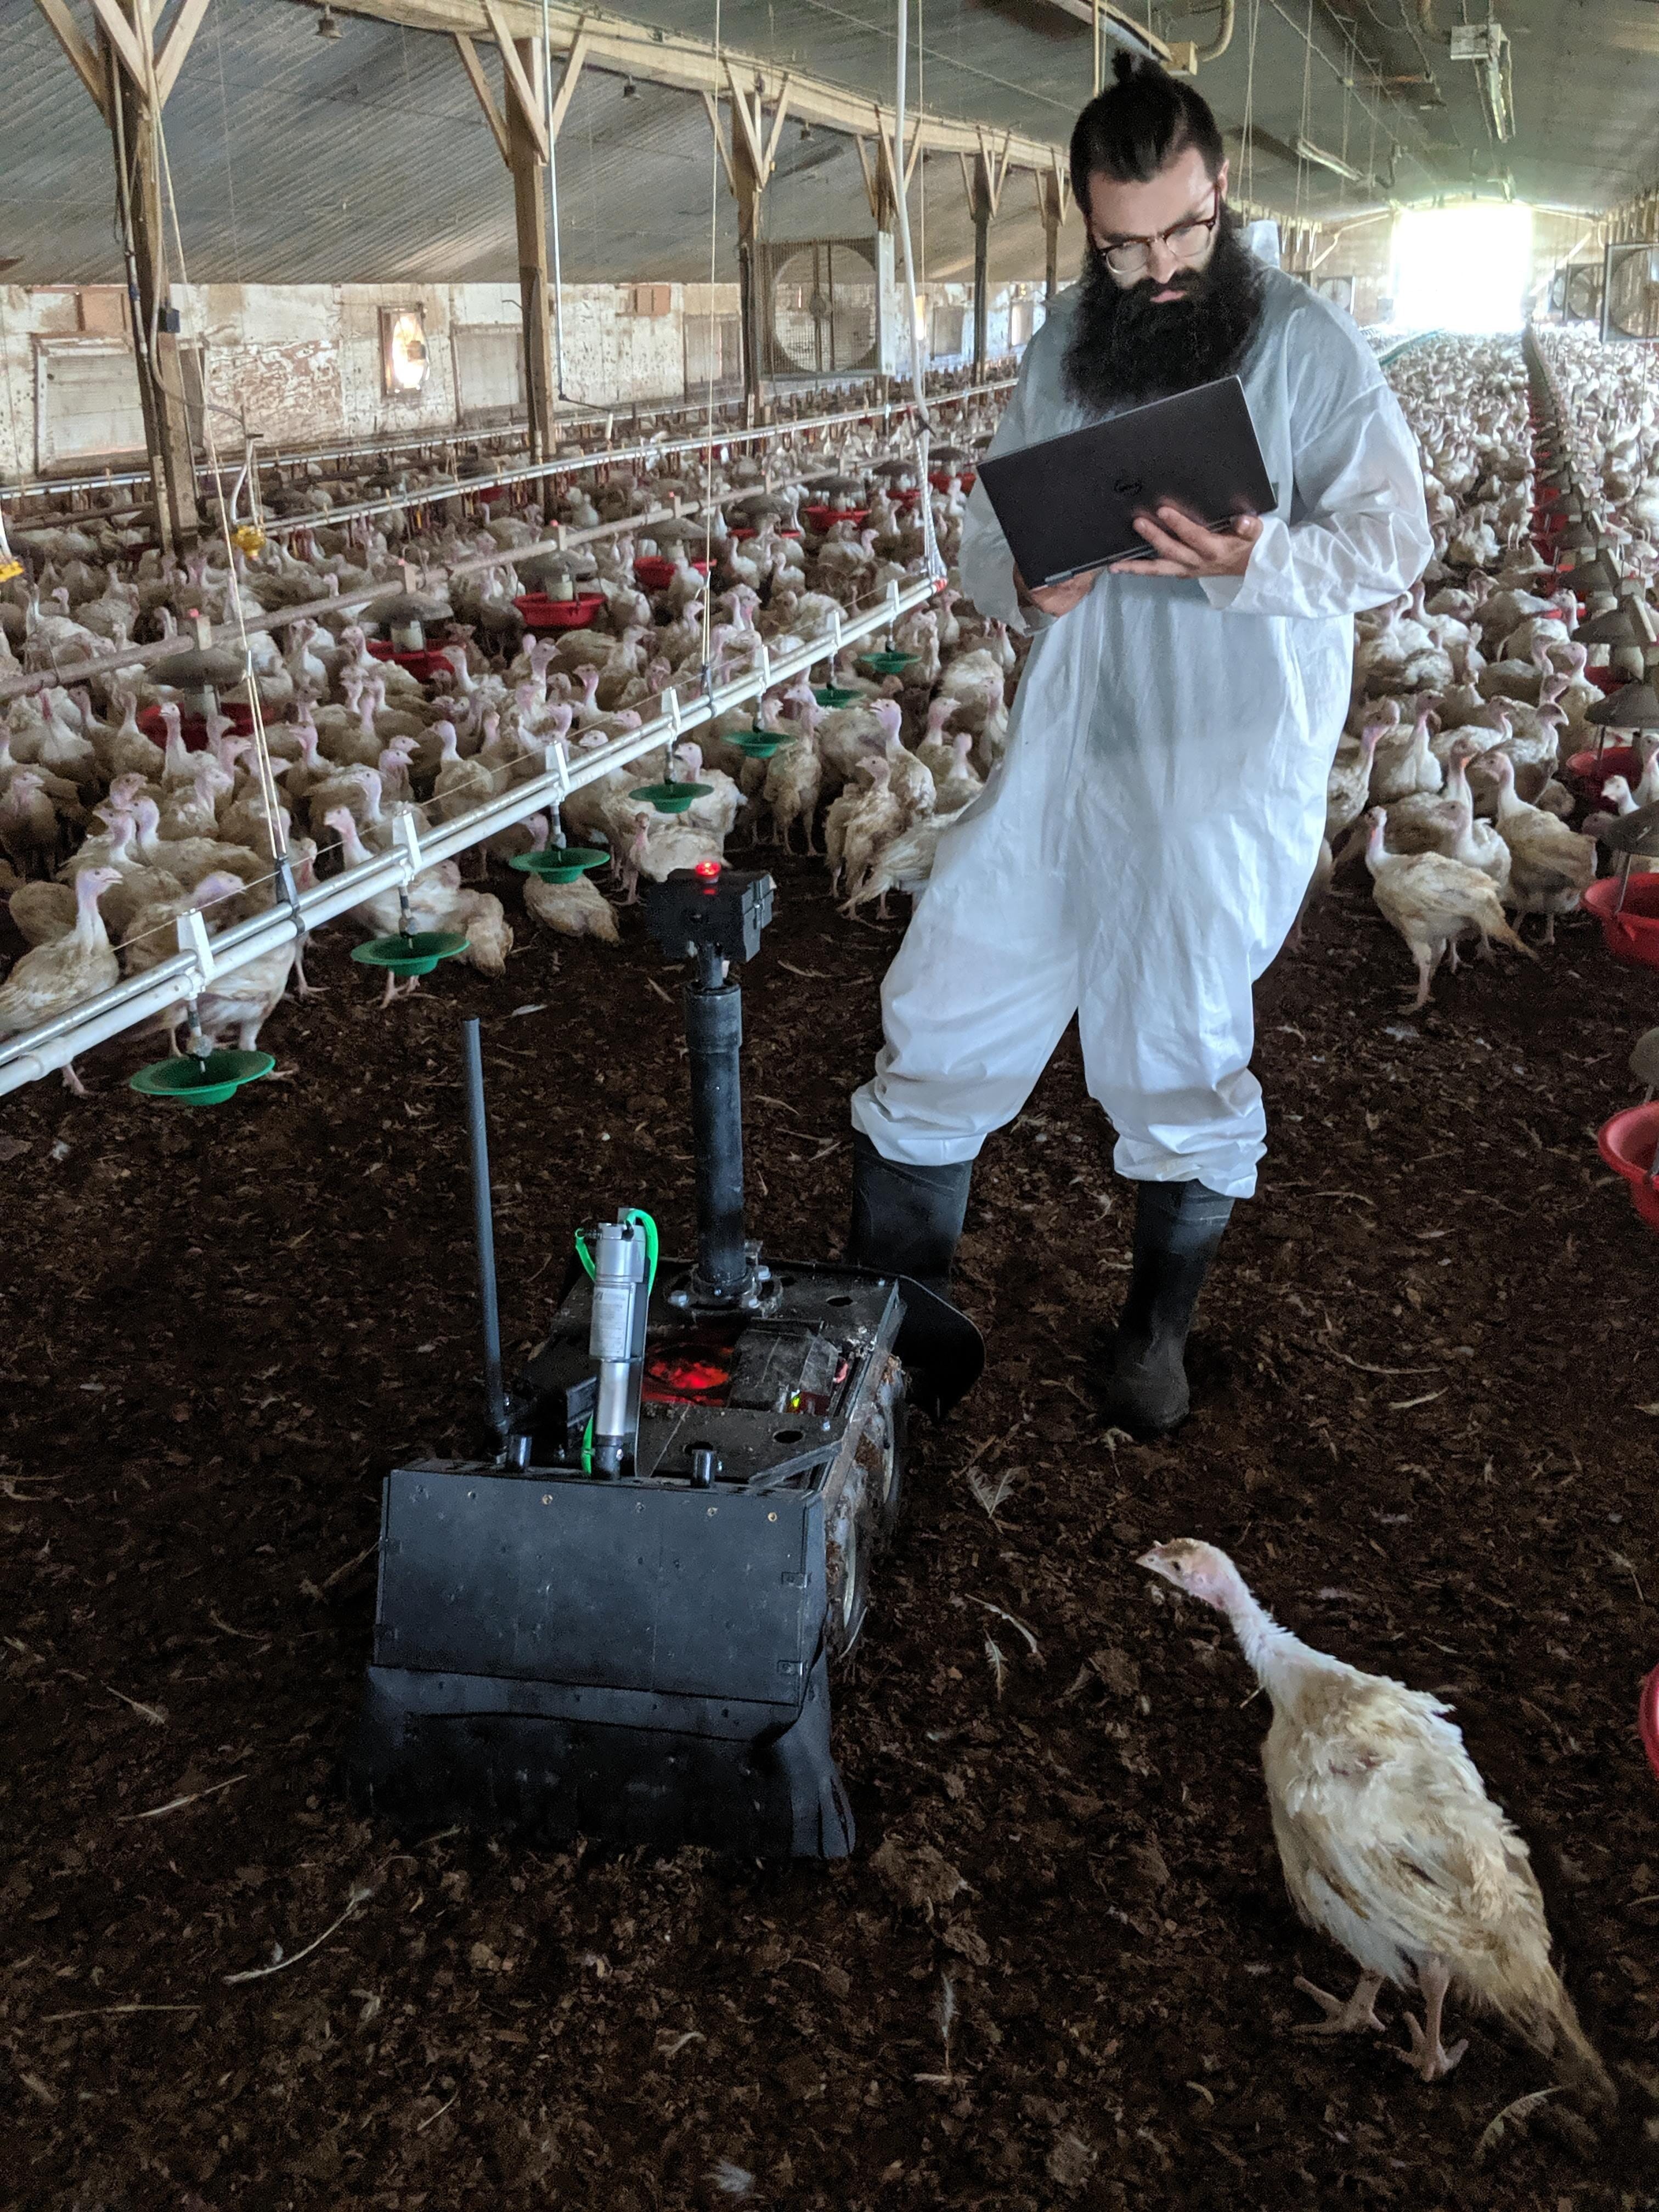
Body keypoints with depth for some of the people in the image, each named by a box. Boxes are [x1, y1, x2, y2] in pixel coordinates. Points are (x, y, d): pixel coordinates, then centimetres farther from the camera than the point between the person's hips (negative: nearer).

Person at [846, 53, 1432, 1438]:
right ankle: (880, 1314, 22)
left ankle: (1159, 1326, 28)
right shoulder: (1064, 345, 11)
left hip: (1231, 766, -4)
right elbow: (987, 536, 13)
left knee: (1180, 1061, 4)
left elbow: (1393, 541, -6)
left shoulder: (1308, 342, -2)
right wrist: (1021, 585, -12)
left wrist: (1256, 562, -25)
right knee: (948, 1004, 5)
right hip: (1067, 742, 5)